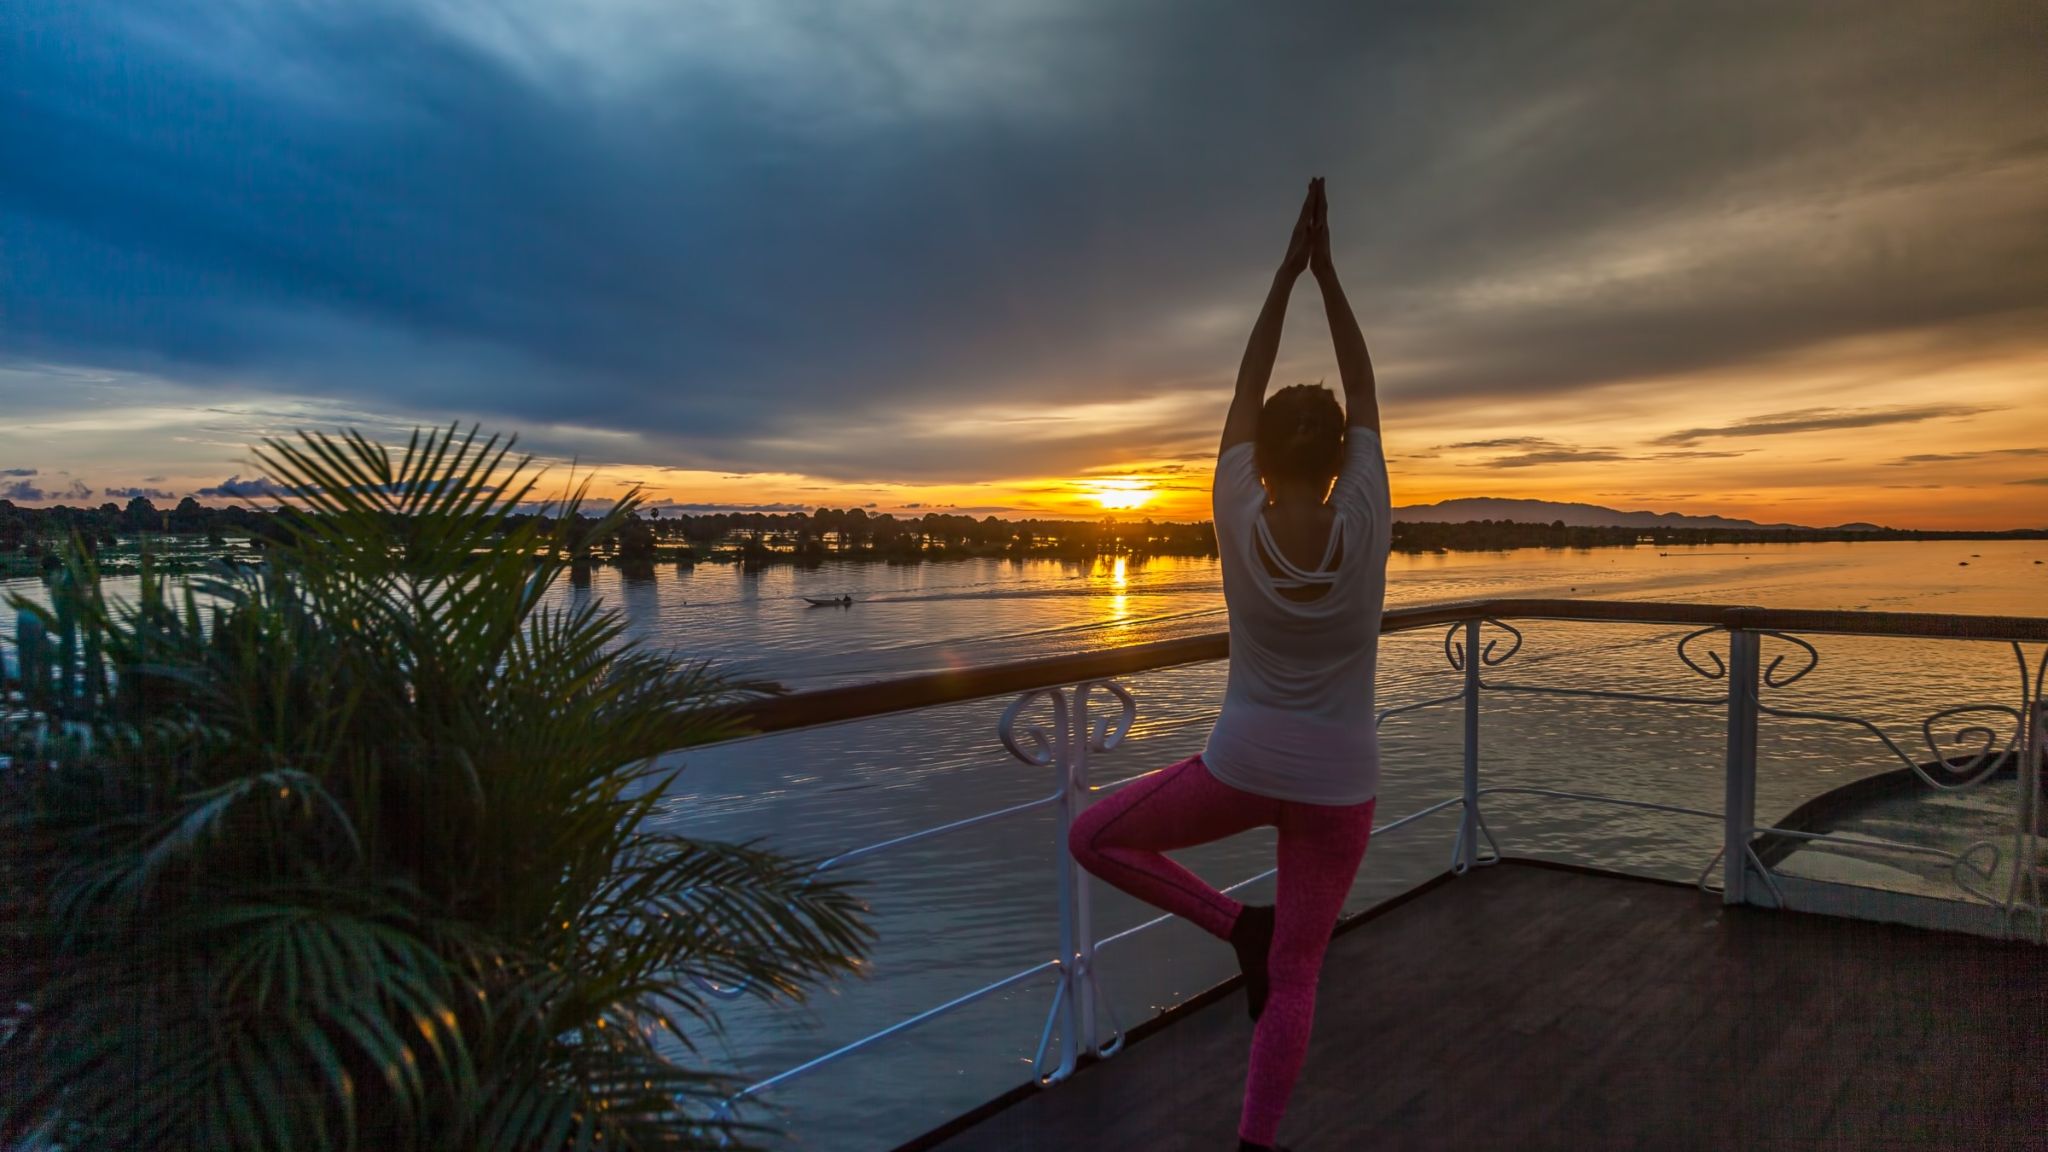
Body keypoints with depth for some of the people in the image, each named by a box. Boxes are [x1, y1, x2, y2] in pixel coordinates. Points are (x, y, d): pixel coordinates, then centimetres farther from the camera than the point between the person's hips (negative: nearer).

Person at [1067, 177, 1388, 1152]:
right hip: (1339, 785, 2)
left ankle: (1238, 924, 8)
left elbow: (1246, 390, -1)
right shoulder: (1362, 523, -12)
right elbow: (1365, 390, 1)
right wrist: (1327, 271, 6)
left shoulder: (1240, 522, -13)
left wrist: (1286, 269, 6)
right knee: (1295, 977, 13)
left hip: (1243, 766, -2)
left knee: (1093, 838, 19)